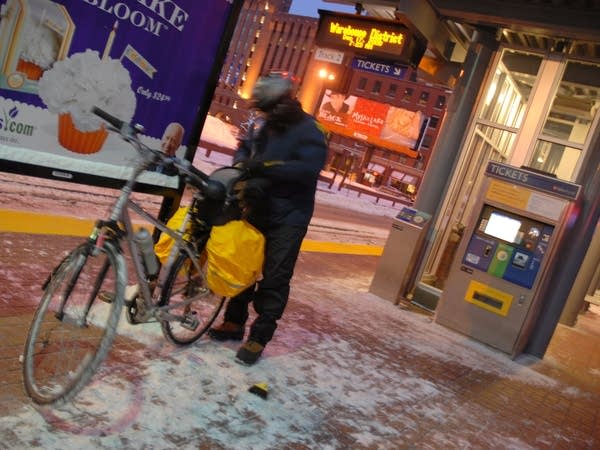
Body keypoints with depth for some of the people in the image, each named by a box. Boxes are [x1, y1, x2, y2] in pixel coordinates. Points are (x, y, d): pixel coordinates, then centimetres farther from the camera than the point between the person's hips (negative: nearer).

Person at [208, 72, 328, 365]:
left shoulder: (309, 133, -12)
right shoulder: (268, 127, 10)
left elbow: (308, 169, -26)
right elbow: (246, 147, 20)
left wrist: (265, 166, -30)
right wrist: (243, 163, -3)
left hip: (288, 219, -7)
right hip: (257, 210, 7)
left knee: (275, 279, -3)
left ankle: (259, 338, 6)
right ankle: (234, 322, 29)